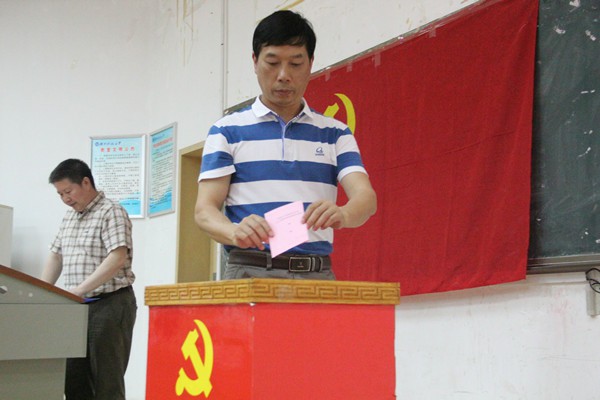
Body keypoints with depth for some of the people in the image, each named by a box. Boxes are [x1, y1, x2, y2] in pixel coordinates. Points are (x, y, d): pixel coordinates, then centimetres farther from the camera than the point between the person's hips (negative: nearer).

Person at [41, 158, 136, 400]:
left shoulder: (111, 212, -9)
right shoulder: (69, 217, 16)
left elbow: (118, 258, -20)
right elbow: (56, 256, 22)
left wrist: (78, 290, -24)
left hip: (109, 305, -8)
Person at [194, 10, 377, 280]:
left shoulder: (335, 134, 12)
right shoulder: (226, 131, 7)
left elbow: (365, 196, -2)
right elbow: (204, 209, -1)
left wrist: (342, 215, -26)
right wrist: (236, 232, -24)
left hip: (317, 275, 2)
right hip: (249, 272, -2)